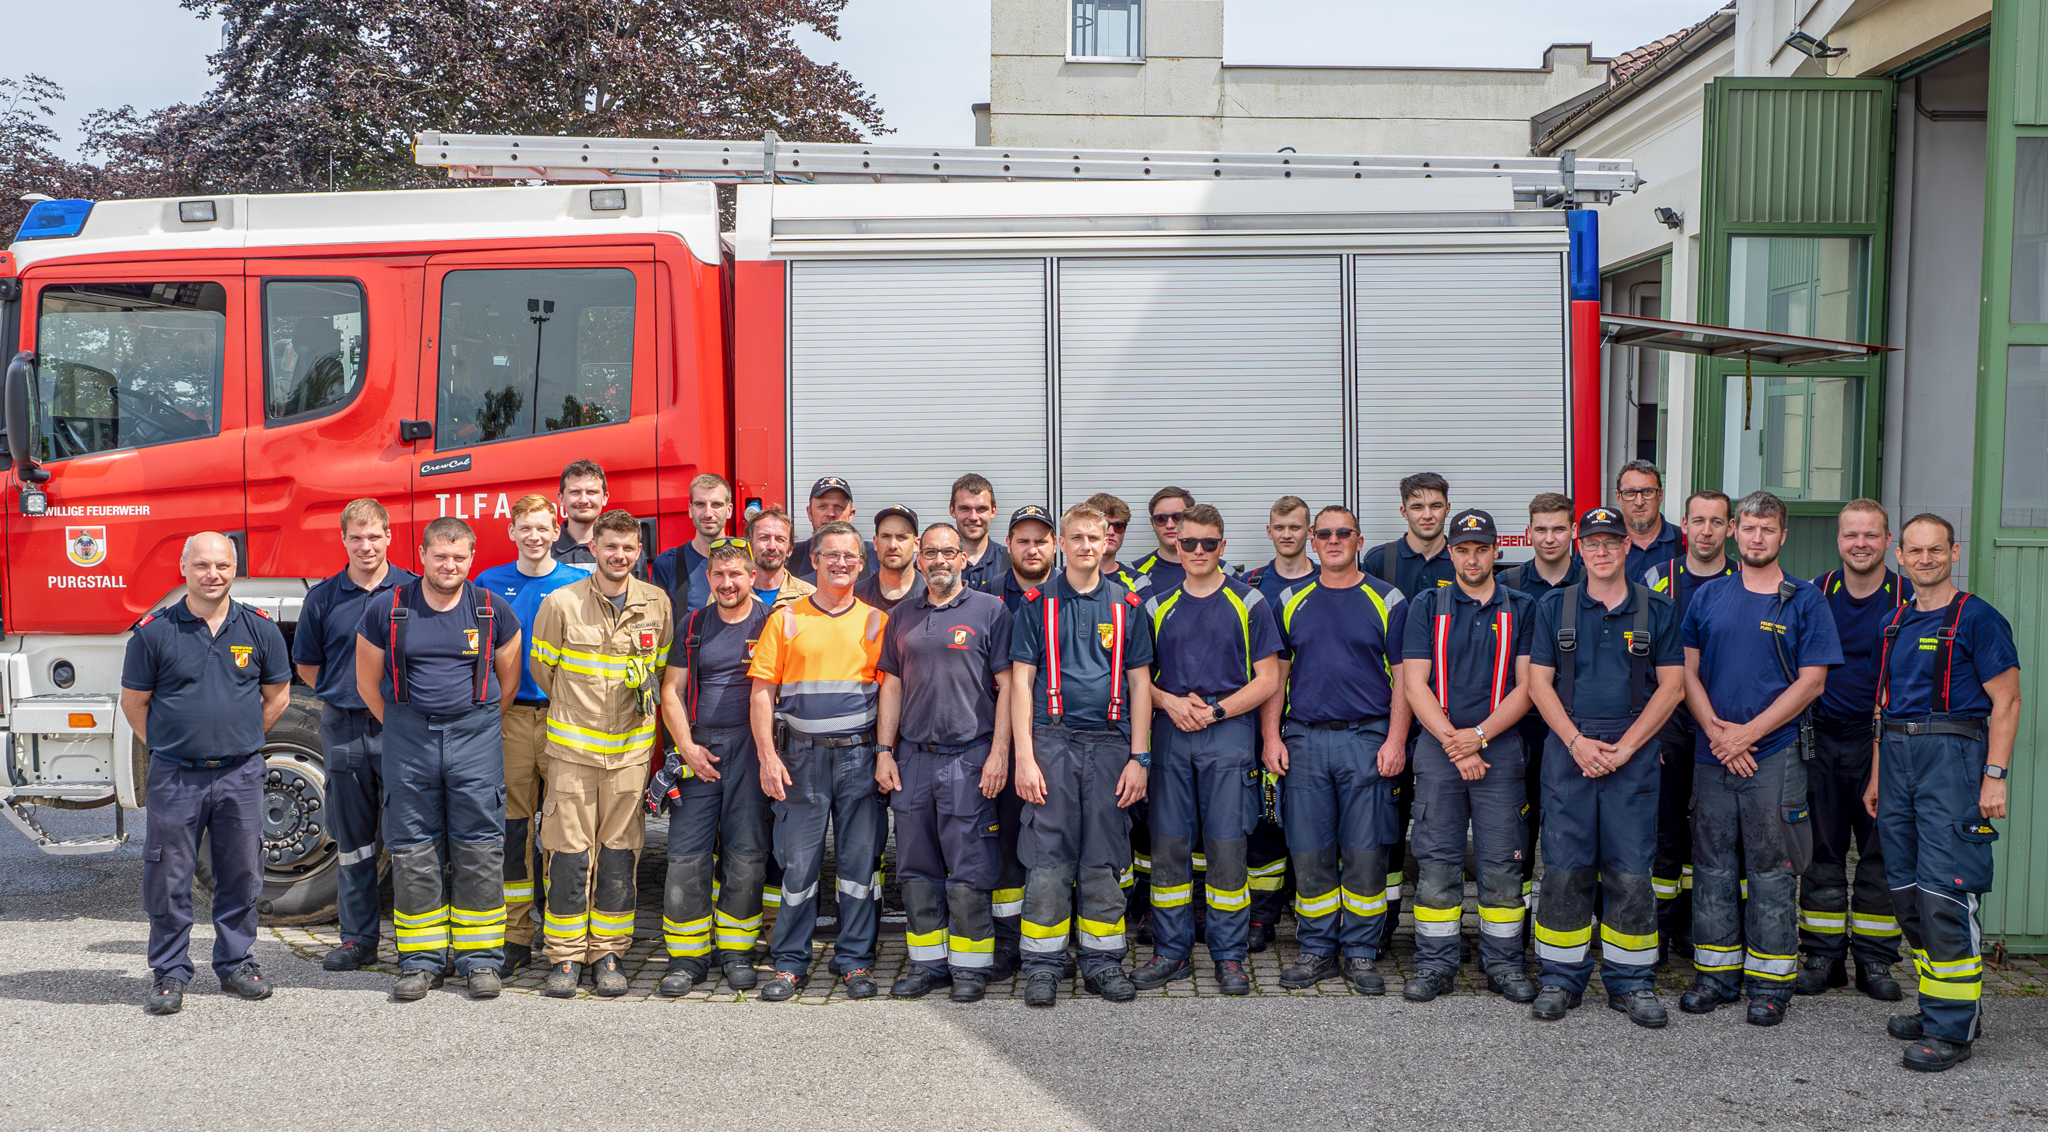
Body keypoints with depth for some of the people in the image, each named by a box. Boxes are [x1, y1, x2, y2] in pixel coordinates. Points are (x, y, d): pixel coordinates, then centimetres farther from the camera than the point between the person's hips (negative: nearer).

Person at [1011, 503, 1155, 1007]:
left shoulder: (1126, 605, 10)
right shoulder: (1038, 604, 6)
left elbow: (1139, 684, 9)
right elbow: (1021, 682, 2)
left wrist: (1139, 757, 1)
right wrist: (1024, 758, -6)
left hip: (1110, 743, 2)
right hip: (1052, 741, -1)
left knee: (1105, 861, 6)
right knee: (1047, 860, -2)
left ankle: (1102, 961, 16)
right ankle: (1043, 965, 7)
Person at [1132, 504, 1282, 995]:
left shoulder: (1247, 602, 4)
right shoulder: (1158, 606, 13)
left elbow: (1267, 680, 1)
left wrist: (1215, 710, -10)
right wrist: (1171, 702, -6)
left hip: (1228, 734, -2)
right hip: (1170, 735, 3)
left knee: (1227, 847, -3)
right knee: (1167, 846, 3)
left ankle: (1230, 956, 8)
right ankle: (1172, 952, 14)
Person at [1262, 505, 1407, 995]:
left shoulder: (1387, 600, 5)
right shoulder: (1292, 601, 11)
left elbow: (1403, 677, 2)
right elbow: (1275, 673, 12)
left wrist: (1395, 740, -8)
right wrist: (1271, 736, 3)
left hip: (1366, 739, -2)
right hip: (1304, 740, 2)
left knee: (1365, 852, 0)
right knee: (1309, 853, 4)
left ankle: (1361, 952, 11)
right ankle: (1316, 950, 15)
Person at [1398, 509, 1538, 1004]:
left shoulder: (1521, 608, 8)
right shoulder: (1427, 606, 7)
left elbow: (1526, 686, 1)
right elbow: (1414, 684, 0)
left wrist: (1479, 734, -11)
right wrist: (1452, 742, -10)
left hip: (1500, 746, 0)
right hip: (1437, 747, 0)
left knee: (1502, 864, 2)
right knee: (1436, 862, 1)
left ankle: (1503, 963, 14)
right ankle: (1436, 963, 10)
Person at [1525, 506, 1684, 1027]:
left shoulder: (1657, 610, 7)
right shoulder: (1554, 607, 8)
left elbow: (1671, 686, 2)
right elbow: (1539, 682, 4)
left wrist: (1624, 746, -7)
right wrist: (1578, 743, -8)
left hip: (1634, 753, 0)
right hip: (1568, 748, 0)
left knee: (1631, 870, 0)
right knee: (1564, 867, 0)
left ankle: (1631, 982, 11)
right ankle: (1560, 979, 10)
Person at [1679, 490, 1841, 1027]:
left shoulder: (1805, 600, 0)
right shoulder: (1708, 596, 10)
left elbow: (1811, 682, -5)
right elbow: (1687, 671, 9)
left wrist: (1748, 732, -11)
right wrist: (1715, 729, -6)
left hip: (1775, 754, -3)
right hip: (1712, 755, 3)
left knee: (1772, 871, 1)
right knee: (1712, 867, 8)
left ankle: (1770, 981, 11)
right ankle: (1717, 972, 18)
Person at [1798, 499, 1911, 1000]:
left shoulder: (1909, 599, -1)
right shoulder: (1815, 593, 3)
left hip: (1883, 739, -1)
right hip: (1822, 738, 1)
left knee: (1882, 850, 5)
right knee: (1822, 850, 5)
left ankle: (1875, 961, 15)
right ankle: (1823, 957, 14)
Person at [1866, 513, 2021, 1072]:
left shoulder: (1977, 618, -2)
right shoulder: (1894, 624, 18)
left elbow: (2005, 702, -5)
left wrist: (1994, 776, -14)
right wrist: (1877, 775, 18)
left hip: (1952, 753, -7)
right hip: (1898, 755, 7)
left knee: (1944, 893, -11)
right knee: (1907, 893, 8)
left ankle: (1952, 1028, -6)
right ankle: (1939, 1005, 19)